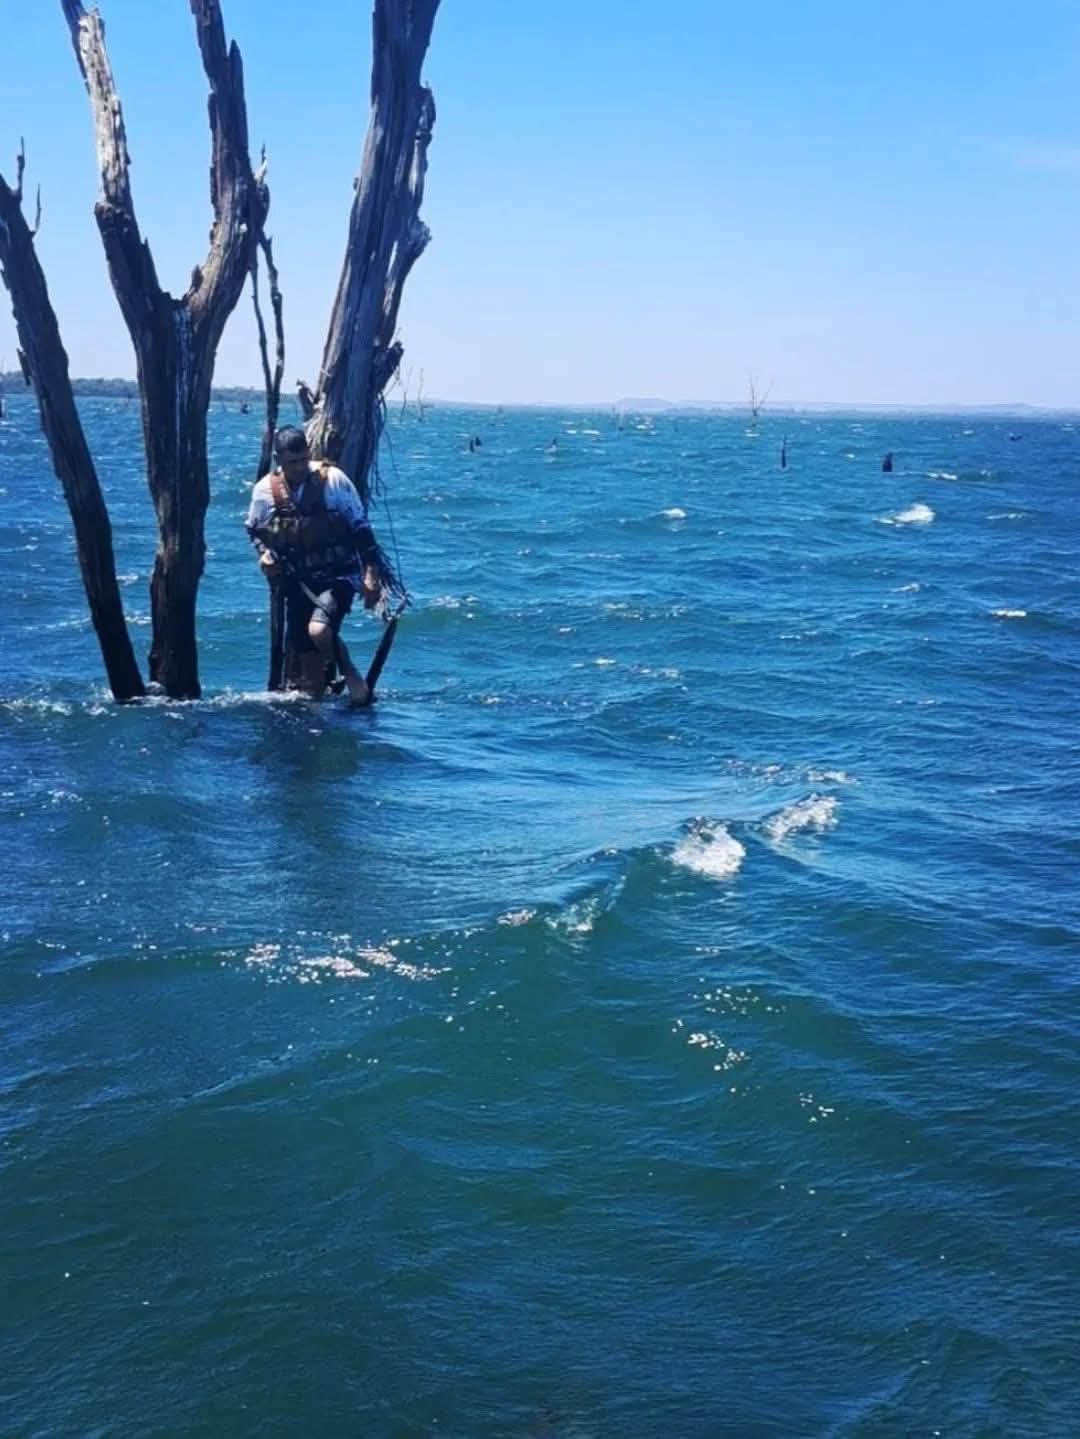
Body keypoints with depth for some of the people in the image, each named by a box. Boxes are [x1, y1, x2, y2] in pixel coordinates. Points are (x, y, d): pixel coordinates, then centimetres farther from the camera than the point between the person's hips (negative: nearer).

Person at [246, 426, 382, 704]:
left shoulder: (333, 479, -10)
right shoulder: (265, 490, -1)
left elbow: (361, 527, -5)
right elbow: (254, 529, 17)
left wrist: (371, 574, -8)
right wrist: (263, 552, -4)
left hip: (338, 575, -4)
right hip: (299, 581, 4)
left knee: (319, 630, -29)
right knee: (308, 660, 6)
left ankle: (351, 674, -1)